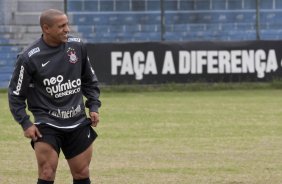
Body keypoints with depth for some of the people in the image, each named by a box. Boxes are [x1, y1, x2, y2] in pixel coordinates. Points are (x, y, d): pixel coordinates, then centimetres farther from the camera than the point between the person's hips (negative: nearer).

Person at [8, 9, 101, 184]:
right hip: (46, 123, -4)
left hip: (78, 123, 4)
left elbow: (90, 80, 15)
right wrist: (25, 123, -11)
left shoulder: (77, 45, 0)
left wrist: (94, 106, 6)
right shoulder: (29, 57, -12)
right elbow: (16, 94, -3)